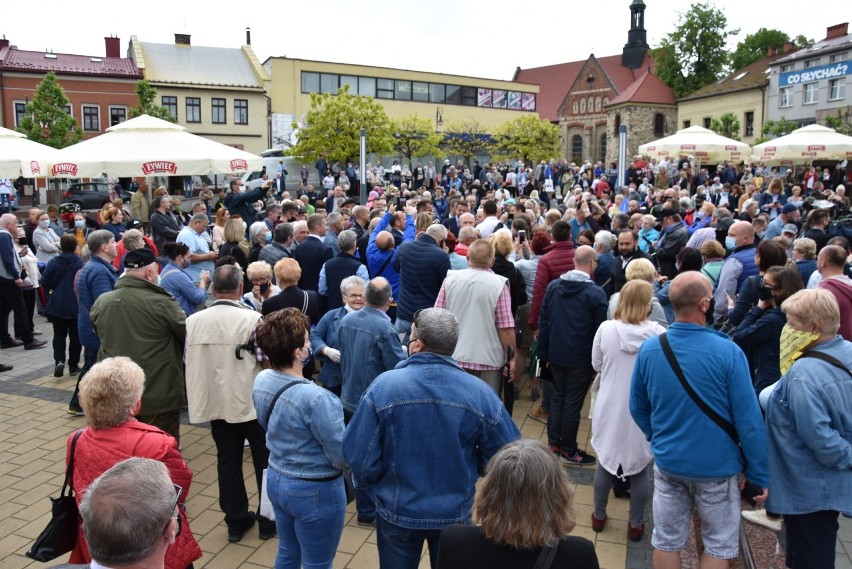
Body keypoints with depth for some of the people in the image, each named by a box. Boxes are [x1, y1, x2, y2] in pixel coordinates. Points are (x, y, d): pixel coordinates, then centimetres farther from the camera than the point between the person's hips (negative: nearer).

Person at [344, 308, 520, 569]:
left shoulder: (384, 386, -21)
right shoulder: (479, 392, -17)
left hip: (397, 511, -1)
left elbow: (358, 454, -16)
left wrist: (370, 483, 6)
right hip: (456, 513, 1)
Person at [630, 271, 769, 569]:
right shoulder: (728, 352, -21)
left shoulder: (649, 349, -9)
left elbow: (638, 409, 3)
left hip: (667, 463, 3)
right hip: (717, 467, -3)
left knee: (666, 542, 16)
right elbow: (748, 420, -15)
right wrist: (759, 474, -4)